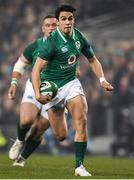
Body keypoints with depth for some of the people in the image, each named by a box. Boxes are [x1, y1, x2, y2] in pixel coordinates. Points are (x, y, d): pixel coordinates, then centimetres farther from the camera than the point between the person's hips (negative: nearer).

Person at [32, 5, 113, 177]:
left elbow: (93, 60, 14)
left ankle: (79, 166, -13)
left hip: (71, 82, 4)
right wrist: (37, 94, -35)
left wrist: (102, 79, -1)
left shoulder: (79, 37, -2)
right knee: (59, 134, -3)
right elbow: (36, 69, -22)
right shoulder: (52, 41, -19)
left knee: (81, 121, -17)